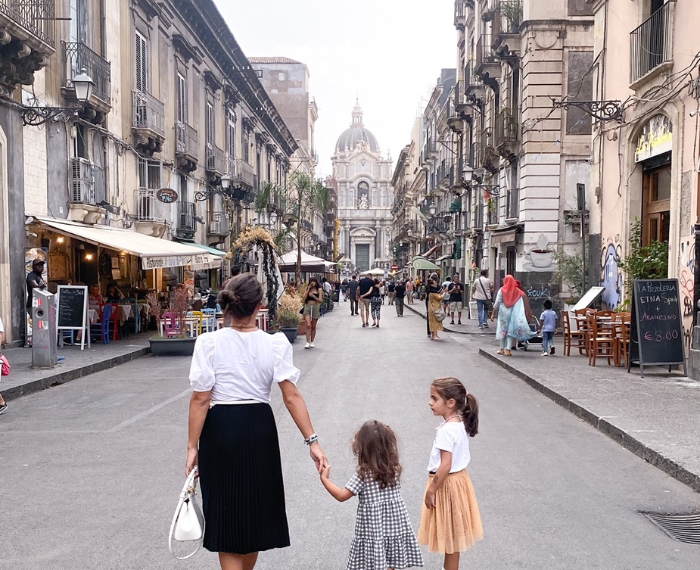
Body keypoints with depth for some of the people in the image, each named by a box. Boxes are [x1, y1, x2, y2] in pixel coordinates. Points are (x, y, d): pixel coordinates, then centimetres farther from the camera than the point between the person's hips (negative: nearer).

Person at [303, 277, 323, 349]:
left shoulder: (319, 290, 4)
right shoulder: (307, 289, 8)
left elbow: (320, 300, -4)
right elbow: (304, 298, -2)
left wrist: (313, 296, -16)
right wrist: (308, 290, -7)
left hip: (315, 307, 0)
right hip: (307, 307, 0)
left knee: (313, 327, 7)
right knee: (308, 325, -13)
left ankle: (312, 342, 19)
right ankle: (307, 342, -15)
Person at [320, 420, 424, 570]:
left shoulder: (363, 474, -15)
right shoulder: (394, 468, -1)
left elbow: (341, 496, -12)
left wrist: (325, 479, 0)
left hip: (372, 529, -5)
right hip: (394, 526, 5)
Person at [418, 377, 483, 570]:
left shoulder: (447, 430, -26)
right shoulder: (461, 423, 2)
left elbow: (445, 466, -27)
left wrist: (431, 490, -18)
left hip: (447, 483, -9)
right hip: (458, 477, 9)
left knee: (449, 533, 5)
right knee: (451, 532, 21)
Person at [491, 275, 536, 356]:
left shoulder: (502, 290, -6)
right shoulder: (517, 291, 0)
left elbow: (497, 303, -6)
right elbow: (521, 306, -2)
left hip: (503, 313, -1)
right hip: (513, 313, 1)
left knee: (502, 329, 11)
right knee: (511, 330, 3)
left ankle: (502, 349, 15)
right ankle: (508, 350, -6)